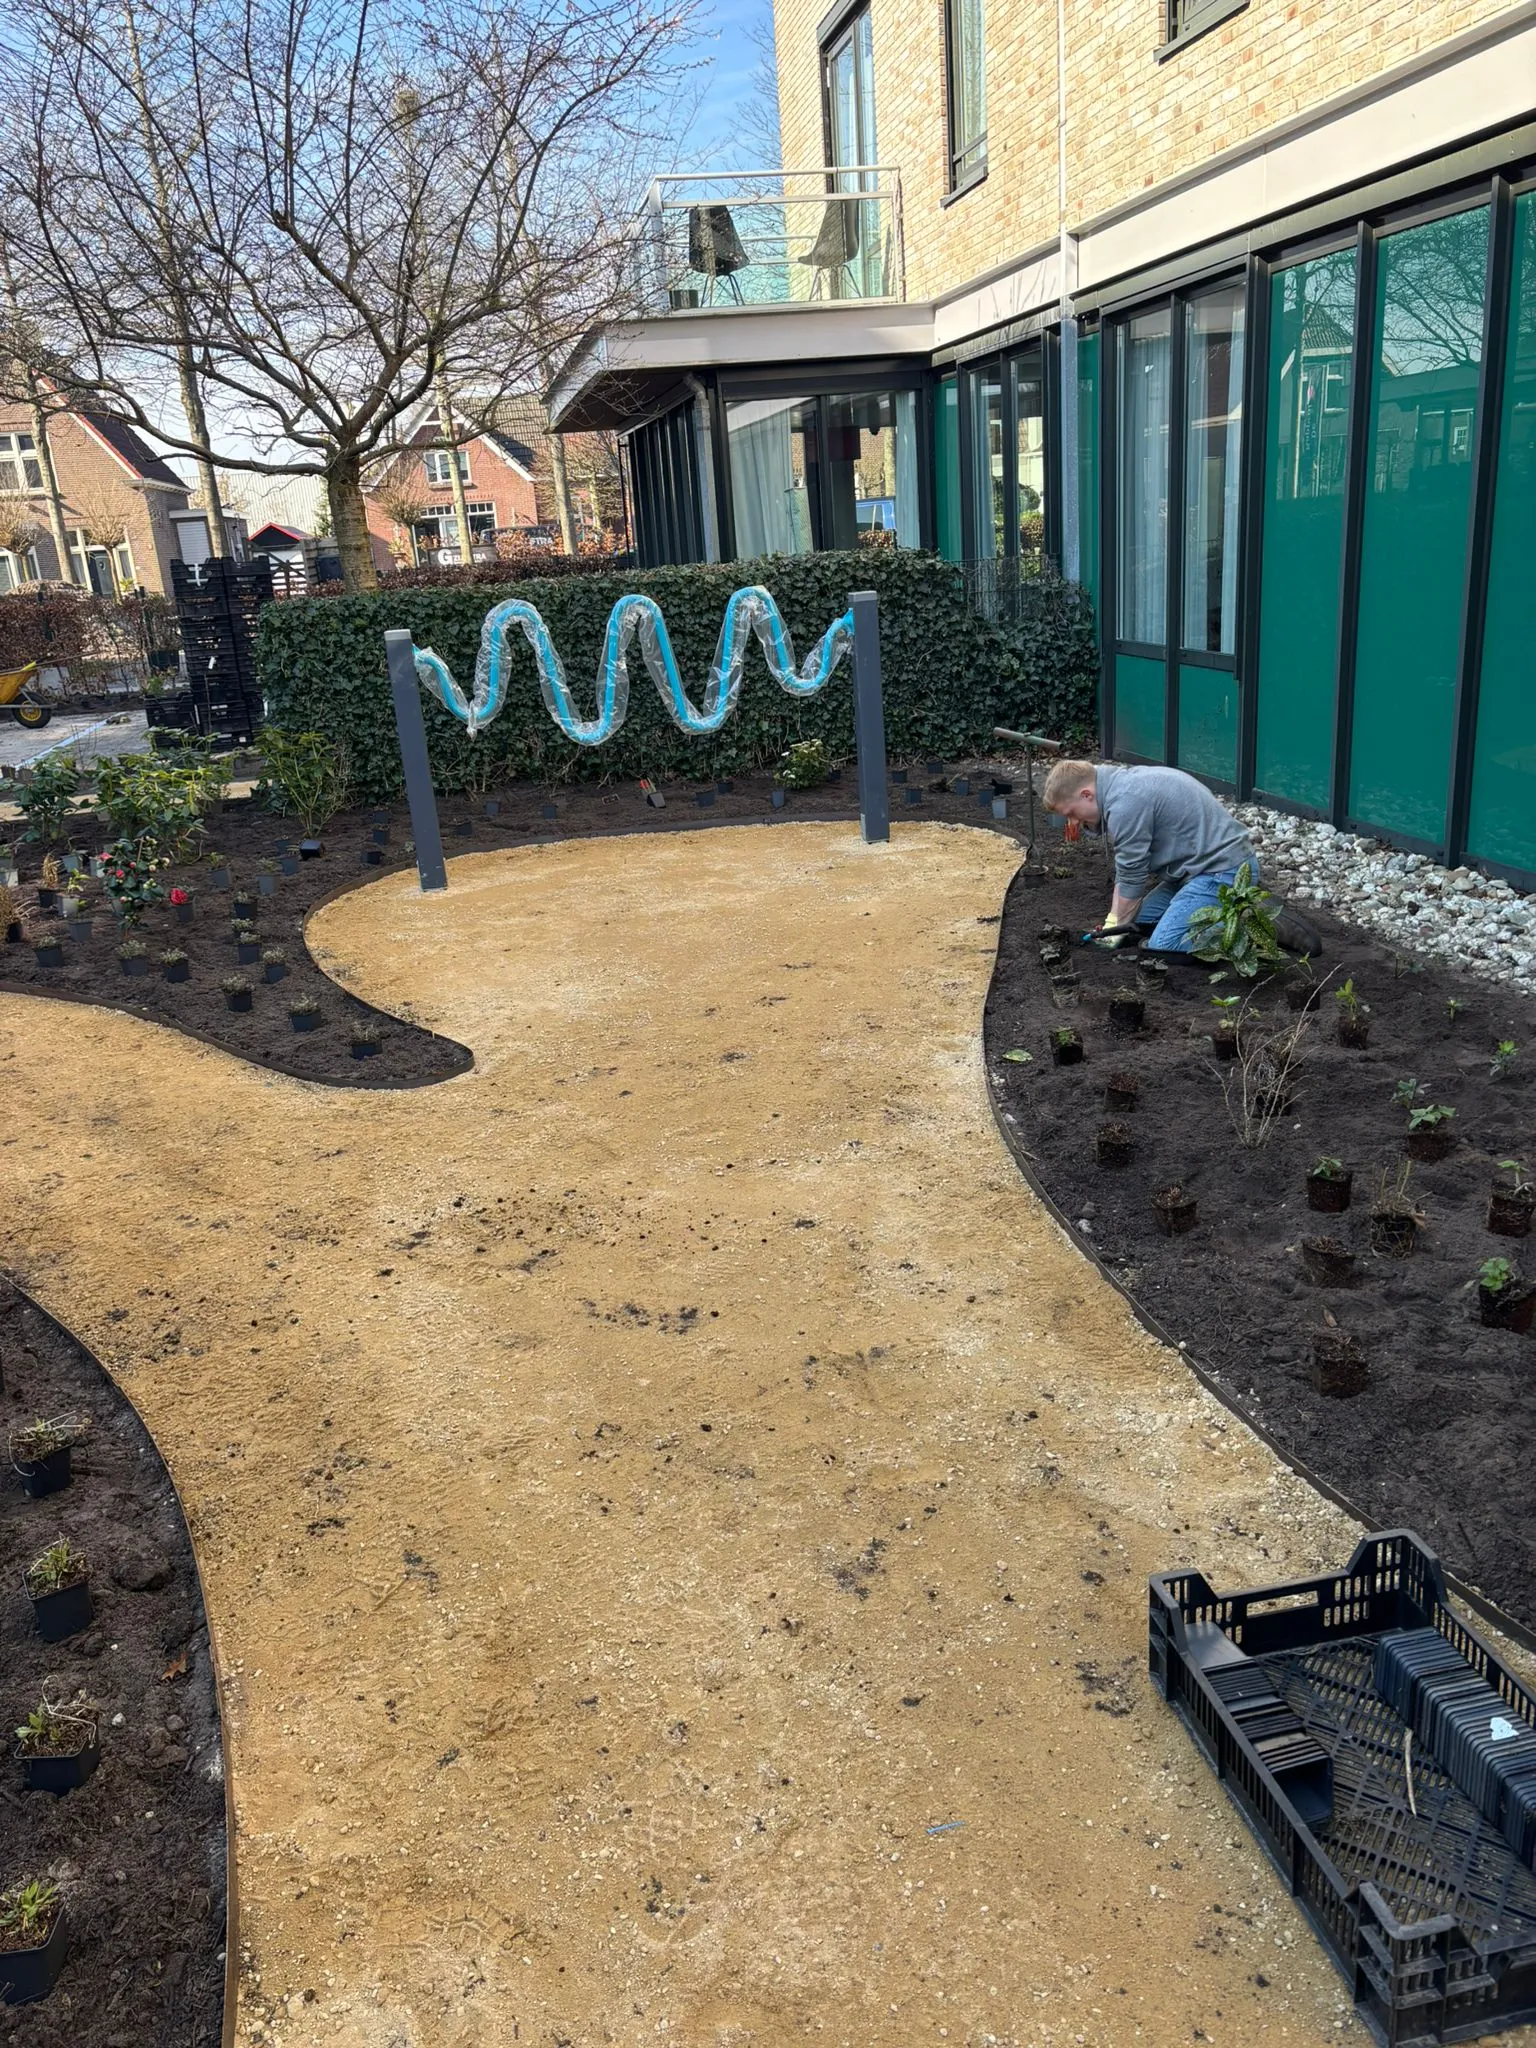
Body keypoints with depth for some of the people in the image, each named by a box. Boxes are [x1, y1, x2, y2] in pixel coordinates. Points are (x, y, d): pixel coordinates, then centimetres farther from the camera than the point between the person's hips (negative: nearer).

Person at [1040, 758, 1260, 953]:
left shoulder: (1125, 804, -20)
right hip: (1209, 865, 11)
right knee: (1139, 923, 13)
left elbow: (1132, 878, -12)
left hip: (1224, 870, -11)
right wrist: (1111, 921, 11)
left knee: (1161, 947, -18)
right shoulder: (1122, 783, 12)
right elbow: (1125, 871, 16)